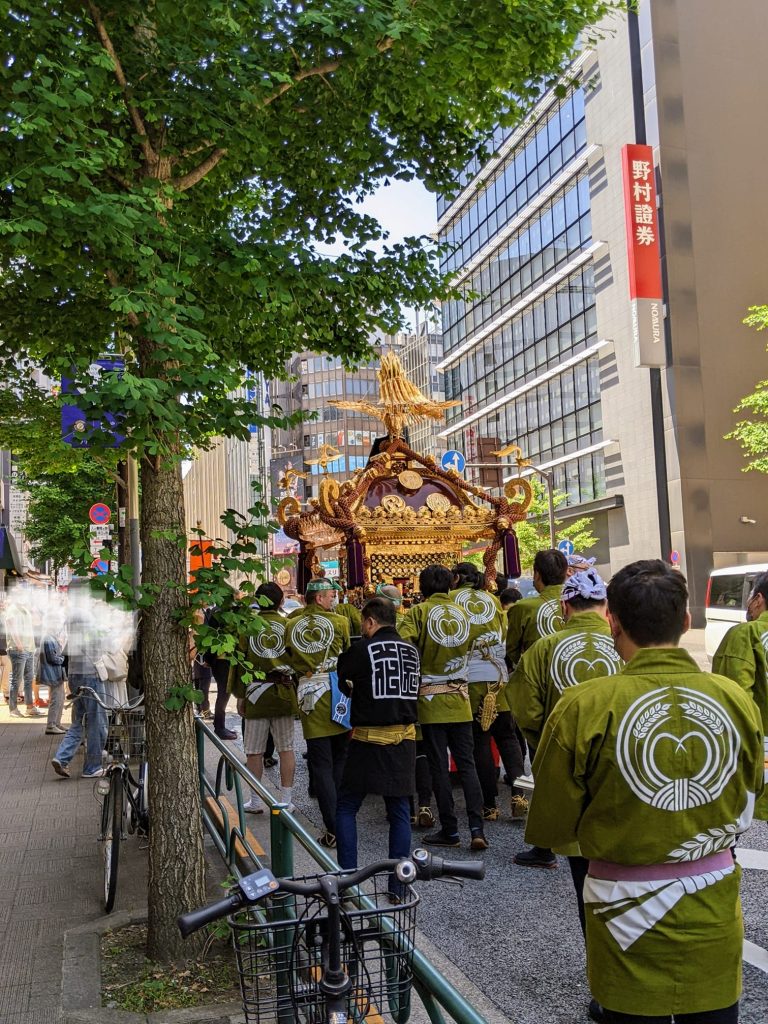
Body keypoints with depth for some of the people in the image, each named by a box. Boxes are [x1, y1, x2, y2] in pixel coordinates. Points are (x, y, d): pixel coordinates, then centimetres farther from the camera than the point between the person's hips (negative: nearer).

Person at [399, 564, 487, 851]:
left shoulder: (419, 612, -9)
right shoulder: (463, 613, 4)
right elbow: (469, 650, 8)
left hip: (431, 700, -3)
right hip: (459, 699, 3)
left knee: (439, 767, 5)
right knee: (467, 764, 8)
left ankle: (449, 830, 10)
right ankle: (477, 828, 0)